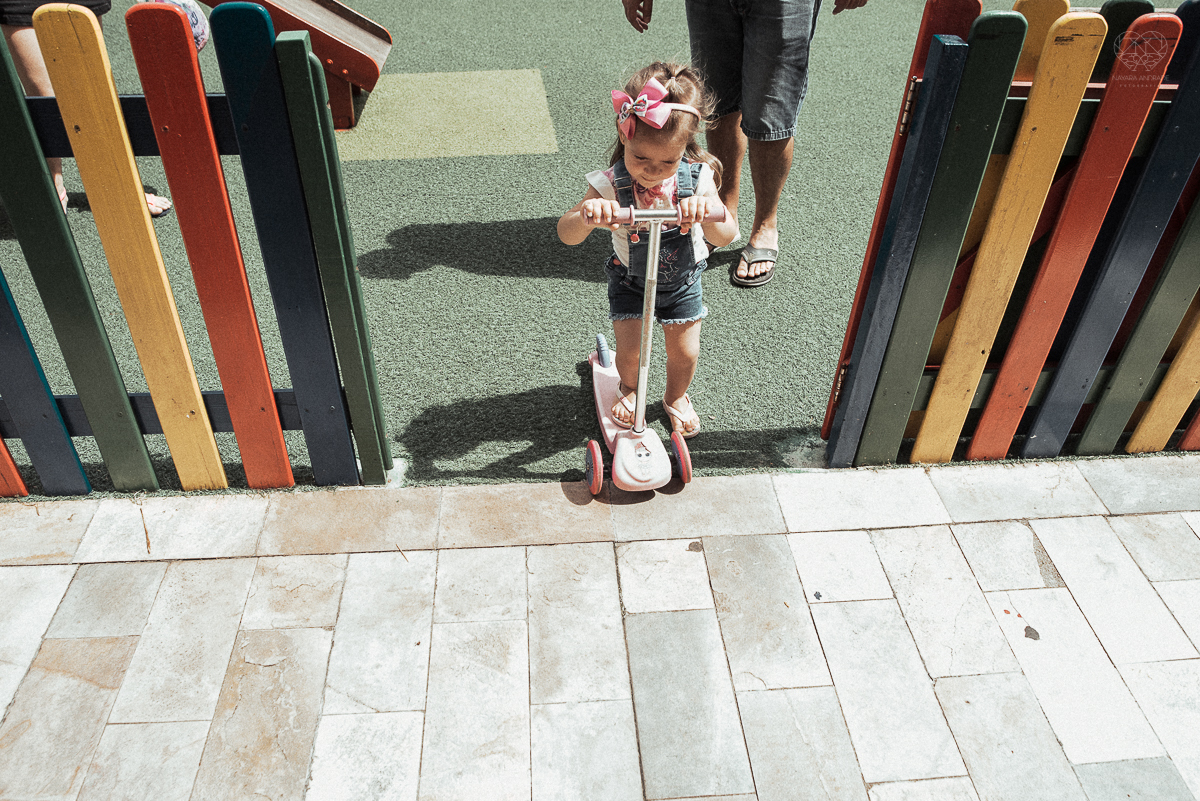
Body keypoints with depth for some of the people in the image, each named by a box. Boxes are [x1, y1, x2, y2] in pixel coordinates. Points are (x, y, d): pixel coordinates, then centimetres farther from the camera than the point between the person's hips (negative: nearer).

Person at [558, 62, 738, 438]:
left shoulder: (696, 178, -23)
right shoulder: (610, 185, -27)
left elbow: (726, 235, -31)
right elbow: (567, 234, -34)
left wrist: (705, 212, -54)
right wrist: (586, 216, -58)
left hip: (682, 281, 1)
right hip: (630, 281, -1)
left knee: (685, 352, 4)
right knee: (629, 349, -3)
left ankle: (677, 396, 39)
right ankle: (628, 388, 36)